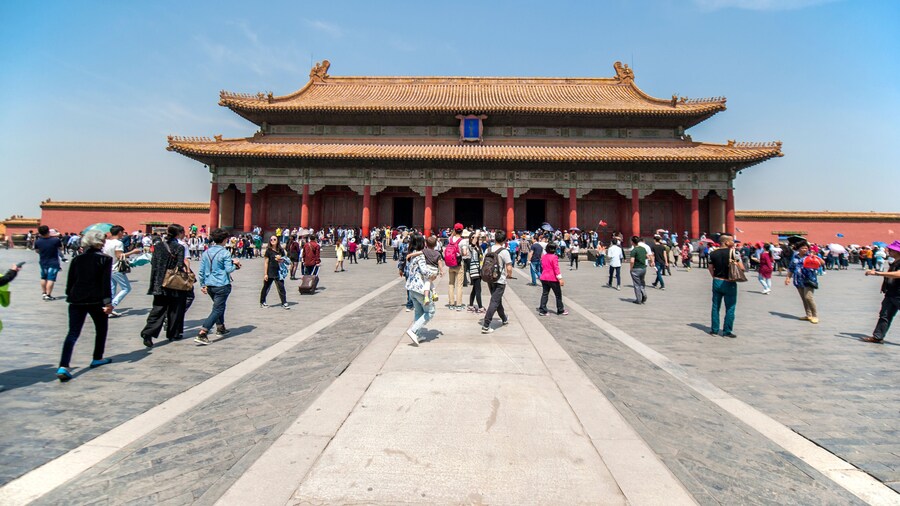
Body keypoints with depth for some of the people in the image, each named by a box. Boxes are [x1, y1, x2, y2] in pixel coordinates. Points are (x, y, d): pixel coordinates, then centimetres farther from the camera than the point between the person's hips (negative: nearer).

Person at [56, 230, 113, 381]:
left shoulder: (77, 259, 9)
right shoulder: (105, 259, -5)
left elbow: (70, 281, 12)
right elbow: (106, 282, -12)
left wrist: (70, 296, 23)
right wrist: (108, 302, -11)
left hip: (76, 300, 4)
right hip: (96, 301, -3)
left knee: (72, 333, 0)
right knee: (101, 329, 18)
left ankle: (63, 367, -13)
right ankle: (97, 359, 27)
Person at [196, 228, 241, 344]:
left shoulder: (206, 252, 6)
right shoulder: (225, 253, -13)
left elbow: (202, 270, 8)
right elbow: (228, 269, -15)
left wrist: (202, 284, 16)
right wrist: (235, 265, 5)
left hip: (209, 285, 7)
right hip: (222, 285, -7)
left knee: (219, 306, 26)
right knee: (217, 309, -3)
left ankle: (220, 328, 37)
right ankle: (202, 334, -13)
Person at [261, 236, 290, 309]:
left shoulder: (281, 250, 4)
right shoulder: (268, 250, -5)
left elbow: (284, 260, 16)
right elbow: (266, 262, -5)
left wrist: (281, 260, -9)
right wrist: (265, 274, -9)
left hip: (278, 272, 3)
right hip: (270, 272, -3)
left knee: (281, 287, -1)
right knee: (266, 287, 10)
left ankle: (284, 303, 3)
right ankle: (262, 302, 25)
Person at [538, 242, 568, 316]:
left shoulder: (543, 257, 8)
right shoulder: (554, 257, -13)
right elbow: (556, 268, -18)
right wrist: (560, 279, -18)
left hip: (544, 278, 6)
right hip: (553, 279, -6)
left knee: (545, 294, 9)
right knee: (558, 294, 8)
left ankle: (542, 310, 3)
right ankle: (560, 310, 17)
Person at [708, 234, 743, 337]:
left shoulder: (713, 253, 2)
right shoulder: (732, 252, -11)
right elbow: (742, 268, -12)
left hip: (717, 282, 4)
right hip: (729, 283, -4)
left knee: (715, 307, 11)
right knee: (730, 308, 5)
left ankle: (714, 330, 15)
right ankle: (727, 331, 7)